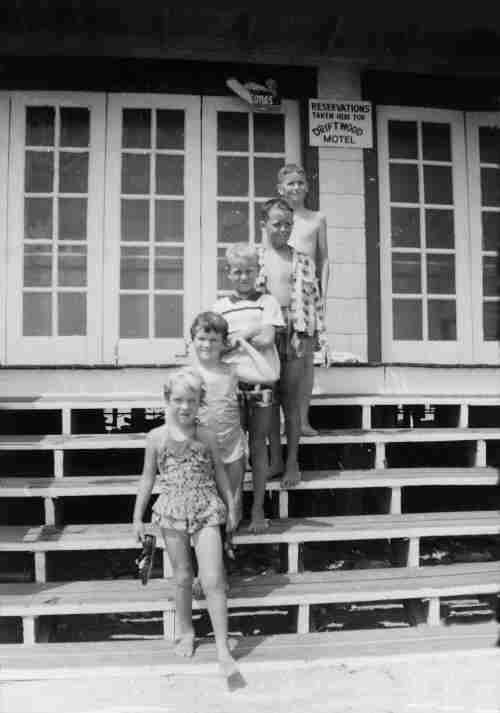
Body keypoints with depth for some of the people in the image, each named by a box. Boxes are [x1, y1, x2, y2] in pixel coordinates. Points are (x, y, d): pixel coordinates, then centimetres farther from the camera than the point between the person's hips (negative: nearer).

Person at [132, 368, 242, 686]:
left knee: (213, 580, -6)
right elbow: (148, 479, 5)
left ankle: (223, 650, 3)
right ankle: (186, 632, 37)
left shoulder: (207, 436, -3)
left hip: (206, 511, -1)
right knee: (183, 578, 13)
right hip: (173, 513, 1)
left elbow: (220, 473, 8)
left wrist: (231, 507, 10)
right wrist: (138, 517, 6)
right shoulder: (157, 437, -3)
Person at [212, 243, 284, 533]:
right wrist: (249, 333, -6)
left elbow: (266, 339, -8)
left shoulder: (267, 302, 5)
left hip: (262, 382, -1)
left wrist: (235, 337, -3)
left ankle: (258, 509, 14)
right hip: (232, 382, 1)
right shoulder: (220, 307, 10)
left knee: (259, 446, 5)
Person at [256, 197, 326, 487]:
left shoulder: (304, 261, 8)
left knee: (292, 402, 4)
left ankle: (292, 462, 16)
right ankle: (275, 459, 21)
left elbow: (315, 299, 7)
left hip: (295, 335, 0)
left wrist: (317, 335, 1)